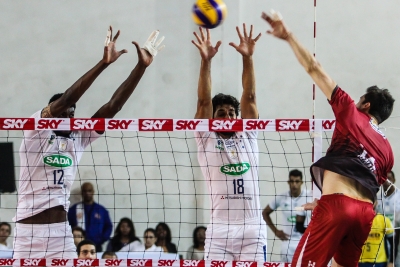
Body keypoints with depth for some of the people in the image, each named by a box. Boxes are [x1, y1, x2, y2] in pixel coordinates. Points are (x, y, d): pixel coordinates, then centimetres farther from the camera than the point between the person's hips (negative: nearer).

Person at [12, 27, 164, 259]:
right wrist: (104, 63, -25)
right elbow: (65, 99, -18)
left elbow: (113, 106, 3)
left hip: (61, 232, 5)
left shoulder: (78, 139, 8)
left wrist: (141, 66, -5)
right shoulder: (36, 131, -5)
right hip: (28, 231, -5)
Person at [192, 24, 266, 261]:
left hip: (253, 229, 2)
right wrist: (206, 61, -11)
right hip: (220, 230, -2)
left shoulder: (248, 137, 15)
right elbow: (204, 101, 0)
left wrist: (247, 58, -4)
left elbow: (249, 98, 6)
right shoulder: (206, 140, 10)